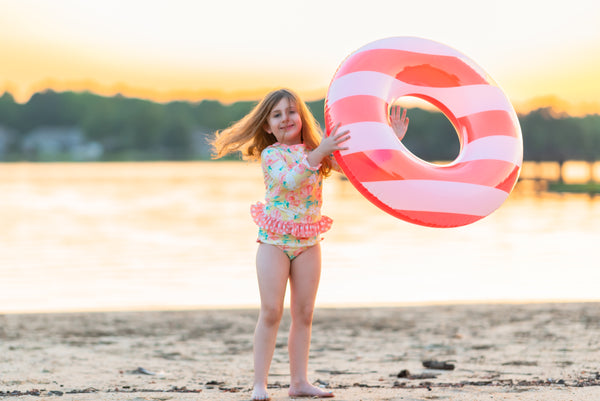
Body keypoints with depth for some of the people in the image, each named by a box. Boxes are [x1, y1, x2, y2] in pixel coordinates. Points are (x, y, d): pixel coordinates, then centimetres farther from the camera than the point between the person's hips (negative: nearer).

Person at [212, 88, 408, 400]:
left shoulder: (319, 151, 5)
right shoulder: (271, 154, -8)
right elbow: (290, 181, -27)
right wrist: (318, 153, -38)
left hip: (308, 242, 4)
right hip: (274, 240, -4)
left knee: (304, 314, 5)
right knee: (271, 312, -7)